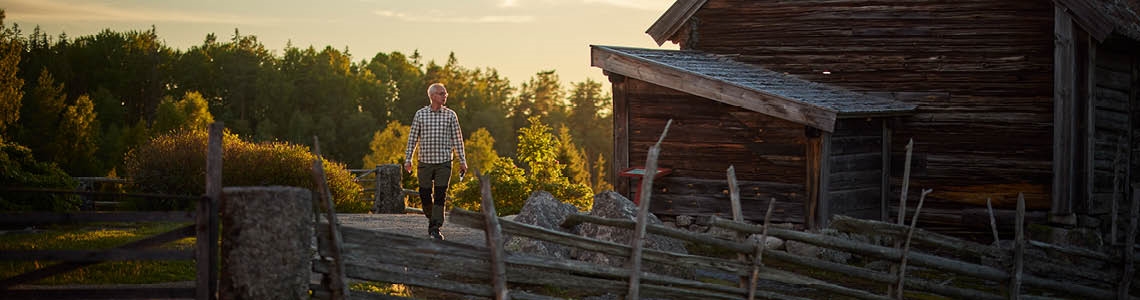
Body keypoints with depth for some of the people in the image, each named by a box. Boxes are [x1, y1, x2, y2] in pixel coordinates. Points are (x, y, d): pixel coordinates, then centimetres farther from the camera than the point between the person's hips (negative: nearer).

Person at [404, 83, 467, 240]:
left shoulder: (450, 115, 4)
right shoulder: (420, 114, 4)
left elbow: (457, 139, 6)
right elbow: (412, 138, 7)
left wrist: (463, 161, 3)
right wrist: (408, 159, 4)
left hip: (444, 162, -1)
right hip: (425, 162, 1)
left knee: (440, 196, -7)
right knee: (425, 195, 4)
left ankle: (435, 228, -7)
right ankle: (432, 219, 29)